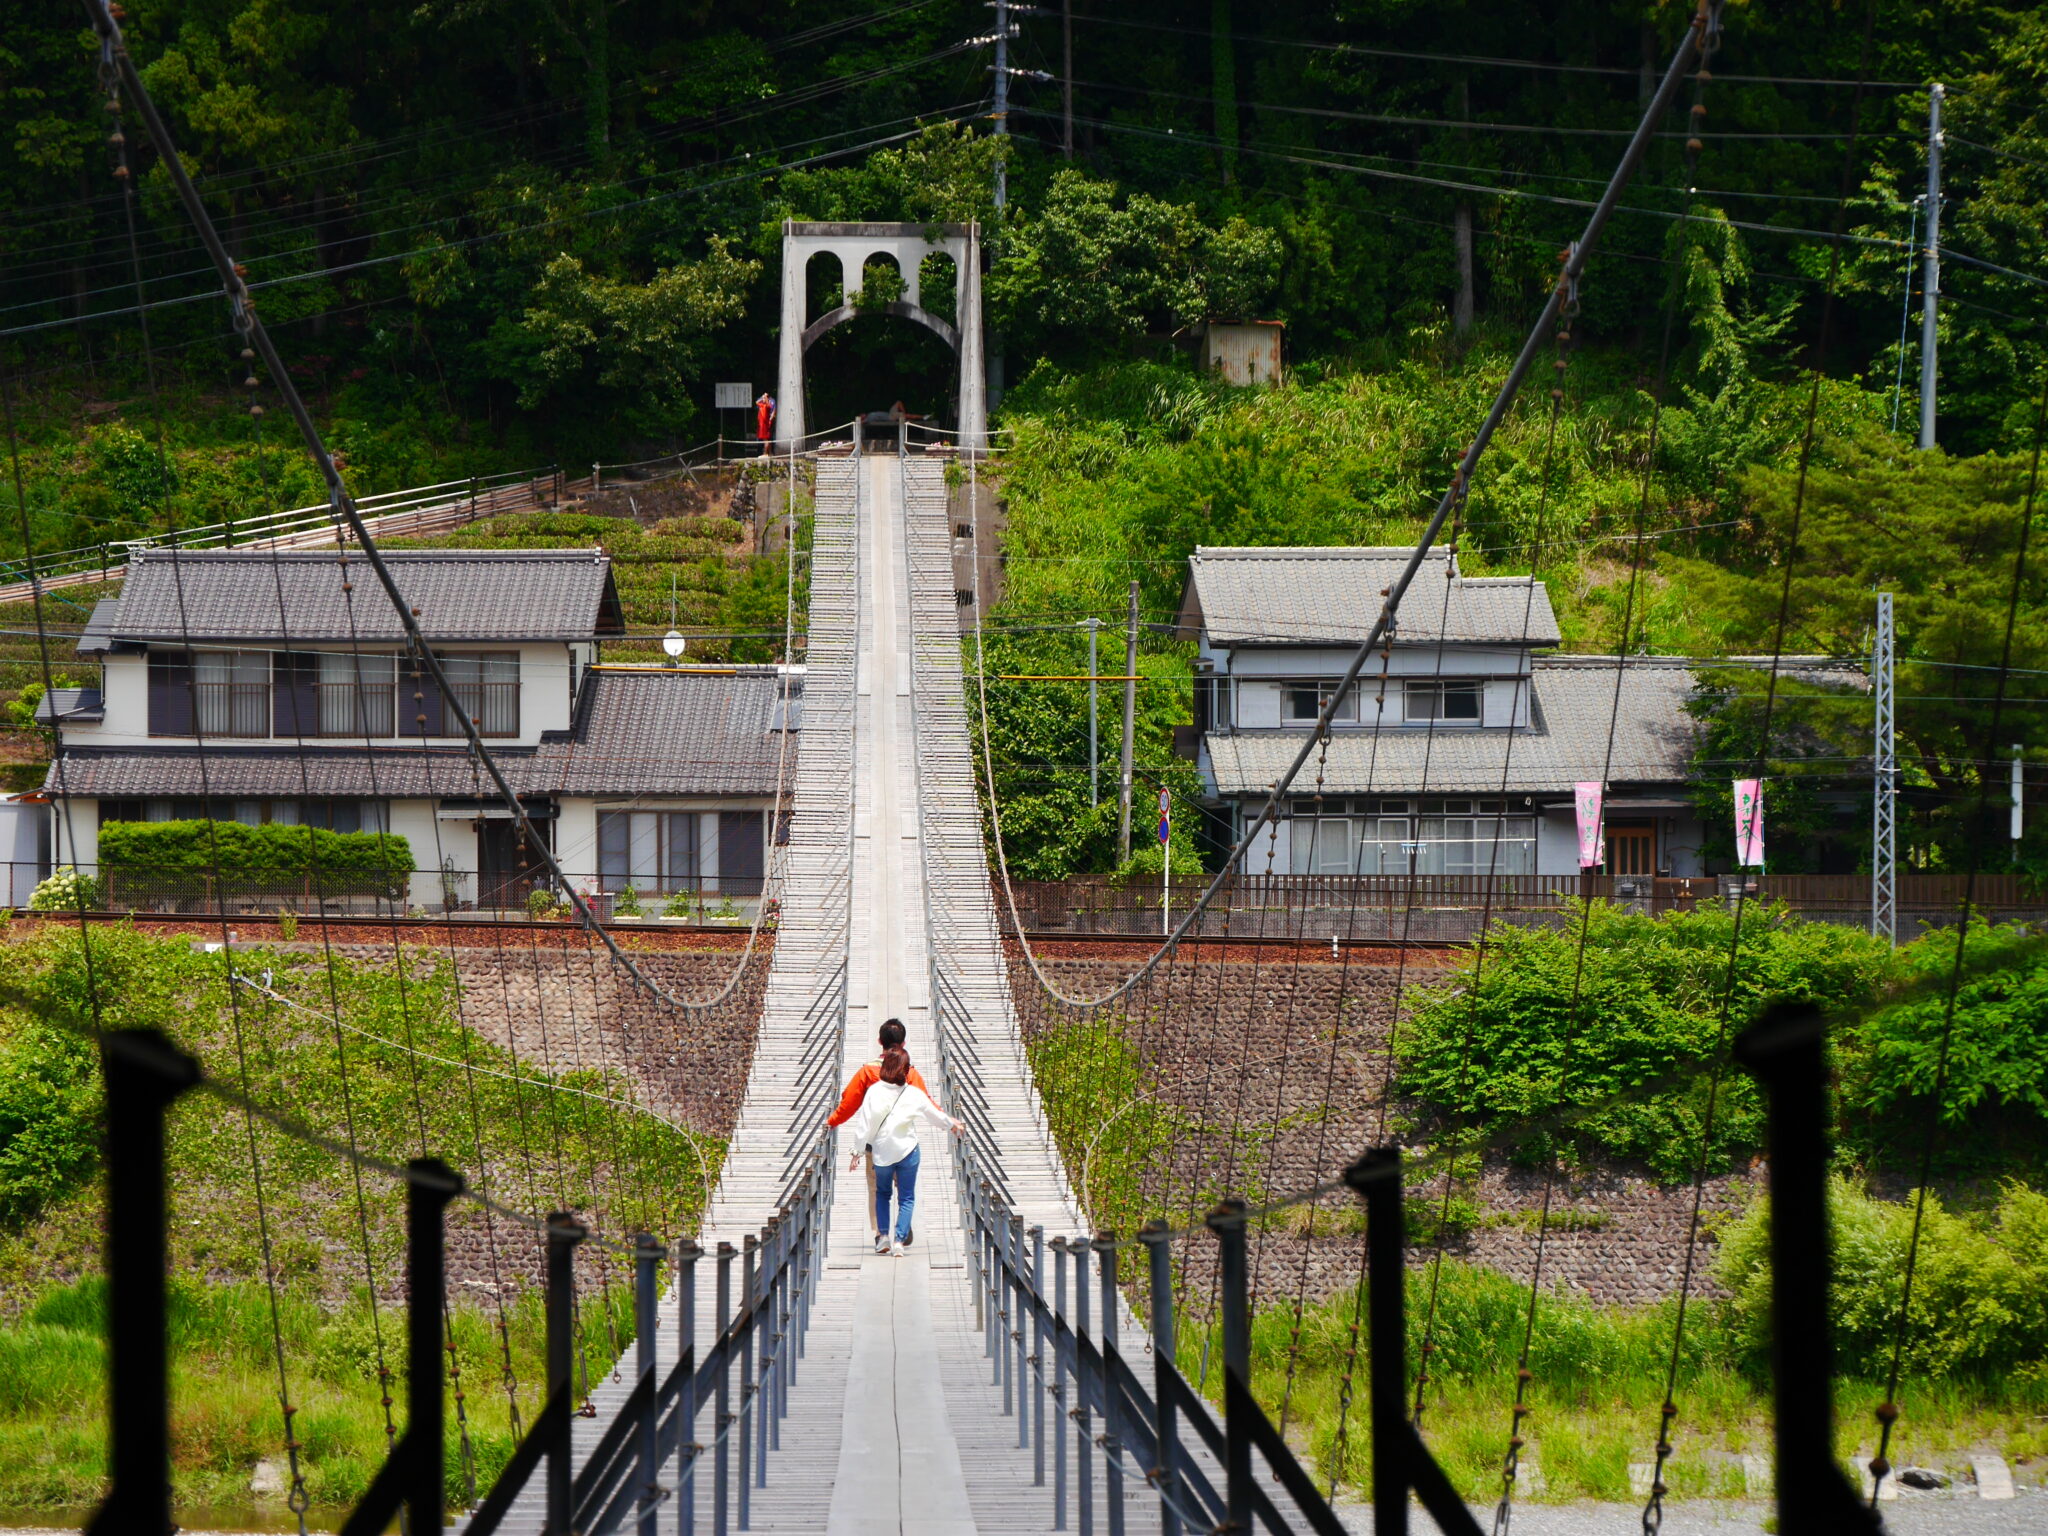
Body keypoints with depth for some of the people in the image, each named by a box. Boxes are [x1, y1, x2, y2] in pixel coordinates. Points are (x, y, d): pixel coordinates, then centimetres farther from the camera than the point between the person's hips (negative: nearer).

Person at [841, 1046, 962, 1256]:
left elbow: (864, 1123, -7)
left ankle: (882, 1236, 8)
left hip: (881, 1152, 1)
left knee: (882, 1193, 21)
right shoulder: (914, 1094, -6)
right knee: (907, 1197, 9)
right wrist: (952, 1124, 29)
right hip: (907, 1150, -1)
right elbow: (935, 1114, 9)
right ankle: (900, 1240, -3)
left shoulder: (874, 1091, -8)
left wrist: (857, 1152, 1)